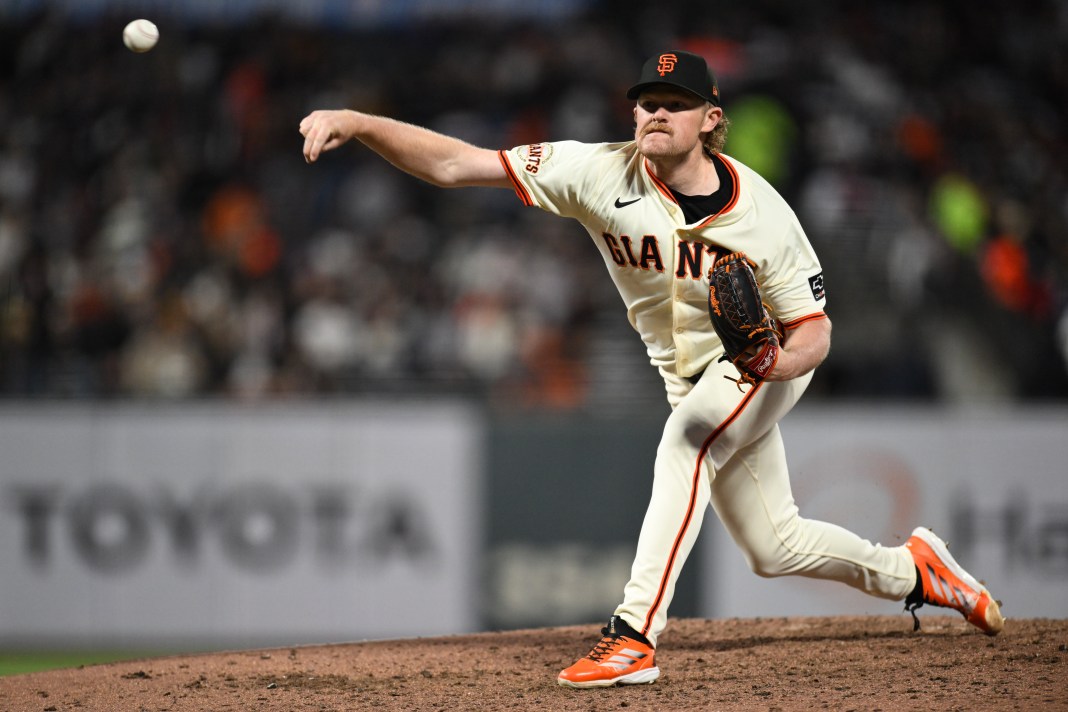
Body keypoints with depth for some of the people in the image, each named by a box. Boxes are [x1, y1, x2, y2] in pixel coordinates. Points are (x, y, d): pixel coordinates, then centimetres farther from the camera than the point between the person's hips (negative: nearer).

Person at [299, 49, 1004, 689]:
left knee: (685, 445, -33)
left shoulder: (761, 214, -27)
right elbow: (455, 163, -29)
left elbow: (813, 328, -18)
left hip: (773, 358, -5)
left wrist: (778, 360, -42)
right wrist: (357, 123, -42)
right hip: (692, 381, 5)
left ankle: (635, 637, -37)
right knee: (774, 549, 12)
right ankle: (911, 570, 38)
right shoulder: (602, 175, -23)